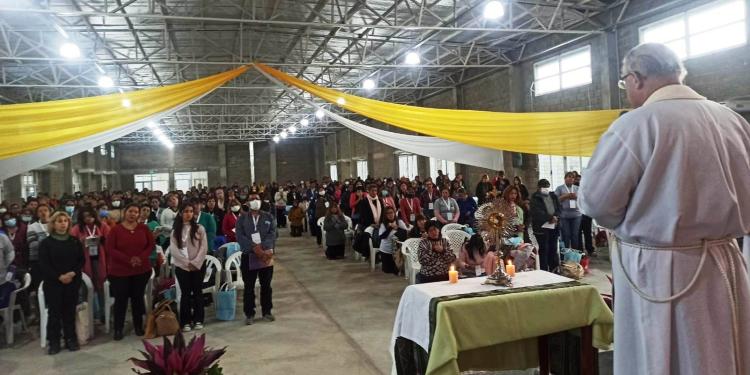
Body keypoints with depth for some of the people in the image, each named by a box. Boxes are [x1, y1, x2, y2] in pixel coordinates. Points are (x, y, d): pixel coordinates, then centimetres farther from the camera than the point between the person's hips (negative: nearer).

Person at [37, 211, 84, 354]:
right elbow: (43, 265, -6)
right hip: (53, 283, -2)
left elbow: (81, 260, 5)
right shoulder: (46, 243, 0)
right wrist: (59, 277, -15)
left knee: (70, 311, 6)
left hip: (72, 282, 2)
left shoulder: (75, 241, 8)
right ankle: (54, 342, 10)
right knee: (54, 312, 0)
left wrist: (73, 273, -12)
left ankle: (71, 339, 15)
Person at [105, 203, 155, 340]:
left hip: (142, 270, 2)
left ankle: (138, 326, 23)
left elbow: (151, 244, 3)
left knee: (138, 298, 10)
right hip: (119, 271, -2)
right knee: (121, 299, 2)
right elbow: (110, 249, -11)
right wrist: (128, 259, -20)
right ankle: (118, 329, 15)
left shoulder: (144, 228, 3)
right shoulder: (115, 230, -5)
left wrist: (141, 257, -14)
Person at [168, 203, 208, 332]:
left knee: (197, 292, 4)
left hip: (198, 266, 0)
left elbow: (204, 247, -3)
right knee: (185, 293, 2)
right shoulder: (176, 230, 5)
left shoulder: (199, 228, 3)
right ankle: (186, 321, 9)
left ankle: (198, 320, 12)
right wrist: (186, 262, -12)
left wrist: (195, 262, -13)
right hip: (182, 267, 0)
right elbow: (173, 249, -3)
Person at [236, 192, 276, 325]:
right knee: (249, 286, 3)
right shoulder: (242, 218, 6)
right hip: (248, 256, -1)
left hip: (266, 256, 1)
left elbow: (272, 234, -2)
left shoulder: (268, 217, 9)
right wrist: (254, 247, -18)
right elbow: (240, 236, -6)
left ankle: (267, 312, 19)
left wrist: (264, 248, -18)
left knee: (266, 285, 8)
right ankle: (249, 314, 12)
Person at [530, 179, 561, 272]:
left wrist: (556, 217, -11)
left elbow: (558, 208, 10)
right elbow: (538, 212, -14)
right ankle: (544, 270, 1)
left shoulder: (553, 196, 15)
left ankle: (553, 269, 16)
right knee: (543, 249, -3)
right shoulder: (535, 198, -3)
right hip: (542, 227, -5)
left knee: (553, 248, 9)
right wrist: (550, 218, -20)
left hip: (554, 226, 5)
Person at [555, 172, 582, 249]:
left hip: (576, 214, 3)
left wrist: (576, 197, -7)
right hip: (564, 215, -3)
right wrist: (565, 196, -12)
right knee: (566, 235, 0)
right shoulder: (559, 188, 6)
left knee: (575, 235, 4)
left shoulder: (577, 188, 16)